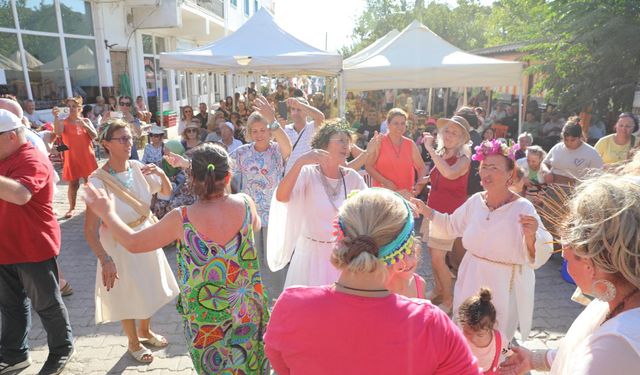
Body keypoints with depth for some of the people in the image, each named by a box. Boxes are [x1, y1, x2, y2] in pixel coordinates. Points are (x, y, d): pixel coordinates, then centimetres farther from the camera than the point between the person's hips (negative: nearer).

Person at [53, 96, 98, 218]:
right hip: (72, 157, -2)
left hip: (87, 157, 2)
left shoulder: (86, 121, 6)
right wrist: (56, 117, -29)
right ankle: (72, 208, 12)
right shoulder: (63, 121, -1)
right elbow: (58, 133, -21)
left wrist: (84, 125, -15)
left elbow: (95, 136, -3)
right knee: (73, 184, 1)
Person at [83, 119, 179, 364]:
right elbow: (90, 230, -24)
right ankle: (133, 342, 41)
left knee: (149, 288, 22)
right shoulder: (98, 181, -24)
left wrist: (161, 174, -15)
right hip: (120, 245, -5)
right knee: (128, 296, 15)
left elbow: (166, 192, 4)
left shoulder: (137, 168, -9)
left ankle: (145, 330, 50)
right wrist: (105, 260, -33)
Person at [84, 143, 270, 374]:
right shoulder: (245, 204, -16)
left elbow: (133, 243, -8)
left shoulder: (182, 220, -22)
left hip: (206, 318, -2)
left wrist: (107, 212, 8)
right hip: (249, 312, 2)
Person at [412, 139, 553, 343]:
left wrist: (531, 236, -41)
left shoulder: (522, 208, -19)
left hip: (503, 288, -5)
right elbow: (451, 226, 12)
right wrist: (426, 211, 3)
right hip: (471, 281, 5)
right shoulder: (475, 200, -3)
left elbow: (536, 257, -21)